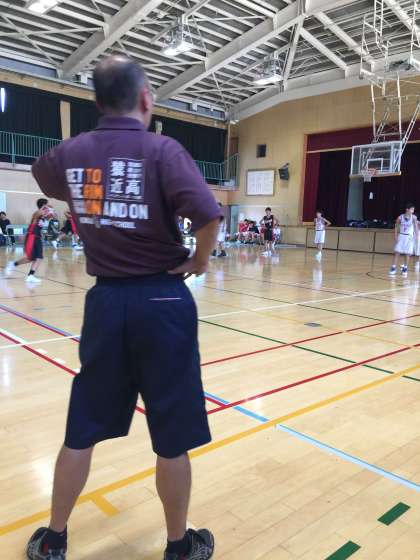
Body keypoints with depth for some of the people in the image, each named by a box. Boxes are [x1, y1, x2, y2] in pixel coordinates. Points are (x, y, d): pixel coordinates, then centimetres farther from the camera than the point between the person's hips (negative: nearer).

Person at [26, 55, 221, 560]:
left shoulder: (71, 153, 4)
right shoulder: (162, 150, -10)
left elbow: (41, 173, 28)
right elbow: (208, 215, -25)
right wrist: (200, 259, -6)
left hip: (105, 301, 4)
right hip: (161, 300, -4)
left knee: (82, 430, 19)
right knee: (172, 439, 11)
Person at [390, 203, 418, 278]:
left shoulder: (413, 217, -8)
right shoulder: (400, 217, -5)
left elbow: (416, 226, -18)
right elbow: (397, 227, 5)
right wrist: (396, 237, -2)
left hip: (409, 237, -1)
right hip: (401, 236, 1)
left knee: (407, 254, 2)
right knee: (397, 252, -2)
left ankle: (405, 269, 15)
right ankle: (393, 268, 4)